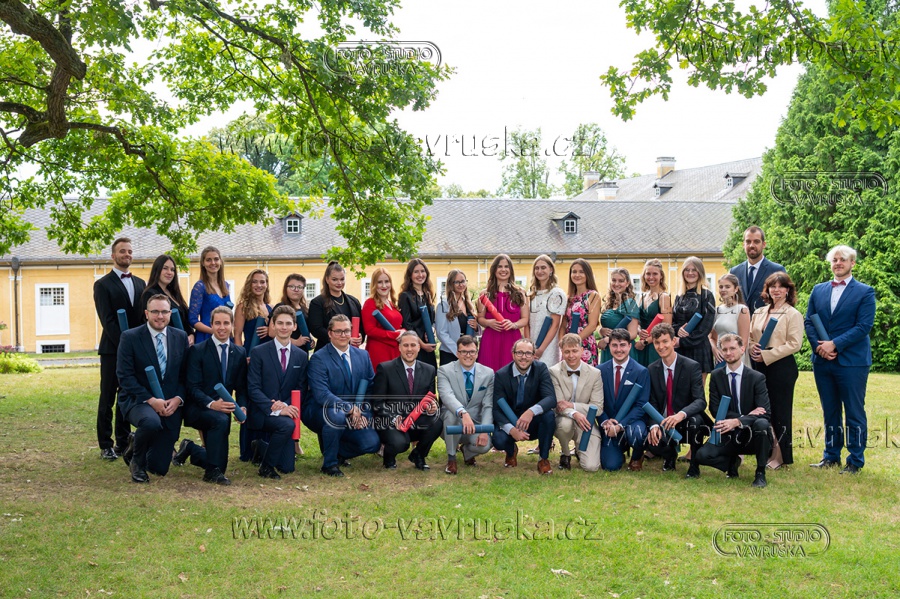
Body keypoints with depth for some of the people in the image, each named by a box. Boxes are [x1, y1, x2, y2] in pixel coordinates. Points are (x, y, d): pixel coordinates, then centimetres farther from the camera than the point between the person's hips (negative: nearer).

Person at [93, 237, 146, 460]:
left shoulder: (140, 284, 14)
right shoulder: (103, 284, -1)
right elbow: (107, 320, -9)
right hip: (112, 350, -4)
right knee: (107, 399, 1)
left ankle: (123, 442, 15)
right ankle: (106, 445, 6)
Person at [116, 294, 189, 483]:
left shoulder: (180, 337, 6)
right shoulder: (130, 337, -6)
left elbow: (185, 374, 8)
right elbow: (125, 376, -11)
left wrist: (178, 399, -10)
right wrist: (151, 400, -19)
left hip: (171, 404, 4)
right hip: (138, 401, -3)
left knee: (159, 468, 1)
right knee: (151, 422, -41)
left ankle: (136, 443, 37)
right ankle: (137, 460, -7)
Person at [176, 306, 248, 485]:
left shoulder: (240, 353, 7)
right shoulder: (198, 351, -7)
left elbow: (241, 387, 8)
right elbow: (193, 387, -13)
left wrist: (242, 407, -13)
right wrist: (211, 404, -30)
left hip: (222, 409, 5)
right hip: (198, 408, -5)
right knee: (221, 420, -37)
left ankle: (190, 448, 34)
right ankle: (213, 471, -22)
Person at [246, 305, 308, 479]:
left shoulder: (301, 356, 7)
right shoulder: (258, 352, -4)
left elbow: (301, 389, 7)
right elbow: (253, 388, -10)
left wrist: (286, 405, -13)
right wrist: (275, 410, -21)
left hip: (286, 411, 4)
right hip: (263, 413, -4)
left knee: (287, 468, -3)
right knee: (286, 424, -36)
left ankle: (261, 447, 30)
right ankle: (266, 465, -12)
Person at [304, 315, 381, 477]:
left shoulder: (362, 355, 6)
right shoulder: (319, 358, -12)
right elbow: (321, 394, -22)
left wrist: (362, 411, -11)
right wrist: (350, 409, -30)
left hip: (354, 418, 5)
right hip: (319, 412, -5)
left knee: (372, 443, -16)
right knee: (336, 416, -38)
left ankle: (339, 453, 16)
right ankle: (329, 463, -14)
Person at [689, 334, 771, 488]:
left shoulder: (757, 377, -4)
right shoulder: (716, 376, 3)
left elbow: (764, 412, -14)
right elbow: (715, 408, -4)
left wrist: (737, 421, -30)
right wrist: (746, 416, -17)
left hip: (750, 435, -1)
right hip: (727, 435, 1)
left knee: (761, 423, -35)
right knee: (701, 455, -25)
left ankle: (760, 473, -14)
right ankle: (732, 462, 8)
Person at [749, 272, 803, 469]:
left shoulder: (793, 314, -5)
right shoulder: (759, 313, 13)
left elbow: (794, 344, -12)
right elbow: (751, 336, 20)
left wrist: (767, 355, -15)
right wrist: (752, 347, -4)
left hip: (782, 366, -6)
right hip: (760, 366, 6)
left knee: (780, 411, 0)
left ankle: (781, 455, 10)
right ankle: (768, 450, 19)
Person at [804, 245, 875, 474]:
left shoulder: (865, 292, -1)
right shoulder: (818, 290, 12)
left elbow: (864, 326, -11)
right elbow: (808, 321, 8)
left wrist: (835, 344, -17)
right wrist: (818, 346, -9)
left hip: (852, 361, -4)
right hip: (823, 361, 4)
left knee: (854, 412, 1)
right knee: (830, 412, 12)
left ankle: (856, 461, 9)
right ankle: (831, 456, 22)